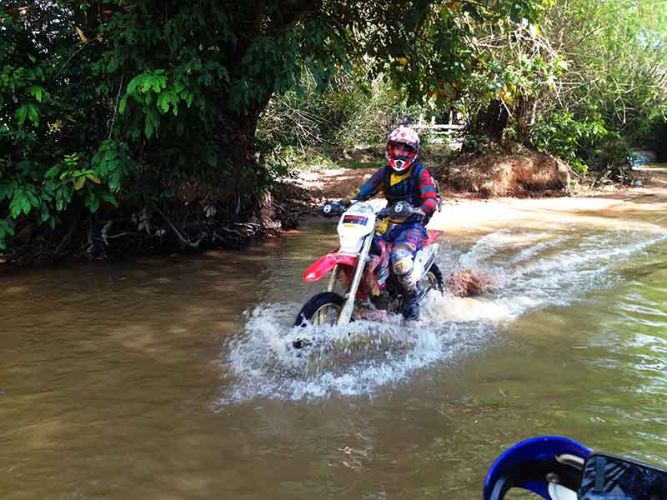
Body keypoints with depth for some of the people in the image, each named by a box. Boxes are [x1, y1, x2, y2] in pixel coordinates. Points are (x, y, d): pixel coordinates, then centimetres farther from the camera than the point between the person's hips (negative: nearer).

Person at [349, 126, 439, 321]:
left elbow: (432, 200, -15)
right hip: (389, 223, 6)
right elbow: (364, 191, 8)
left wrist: (417, 212, -37)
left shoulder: (420, 172, -2)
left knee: (400, 257, -35)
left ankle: (411, 299, -13)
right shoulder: (385, 172, 13)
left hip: (413, 225, -6)